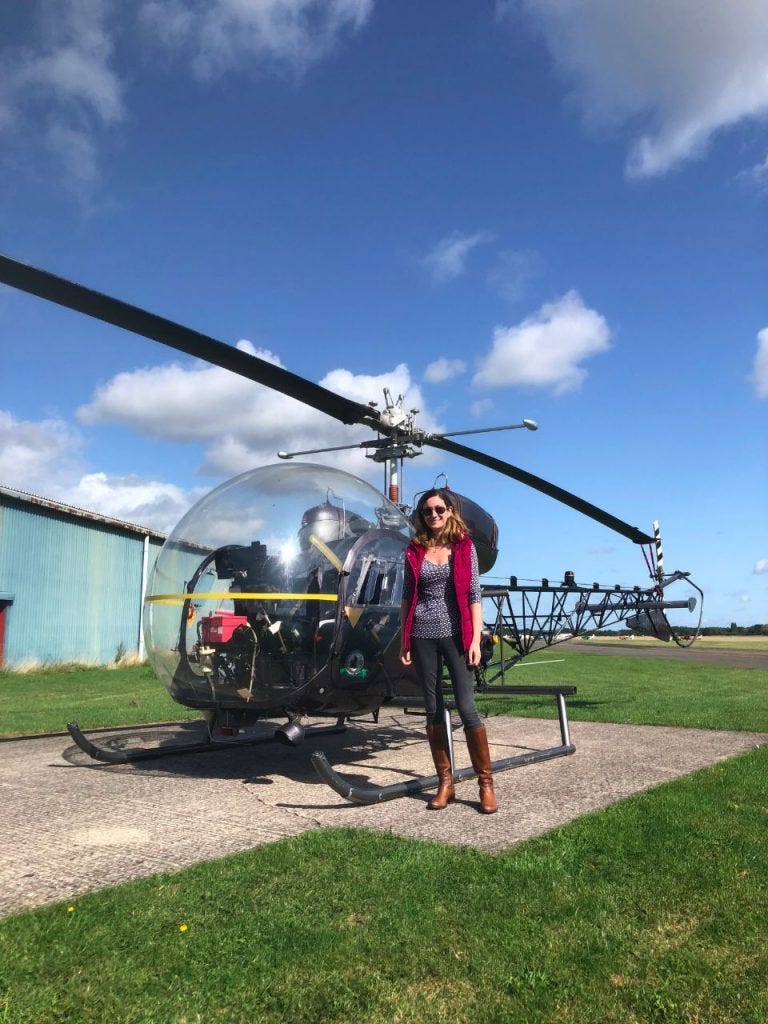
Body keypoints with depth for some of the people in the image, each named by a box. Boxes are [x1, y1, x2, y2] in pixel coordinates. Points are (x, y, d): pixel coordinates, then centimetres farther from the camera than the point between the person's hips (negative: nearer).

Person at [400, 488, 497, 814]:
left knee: (466, 708, -4)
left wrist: (475, 639, -7)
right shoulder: (414, 550, 6)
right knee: (433, 710, 7)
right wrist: (404, 640, 5)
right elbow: (407, 597, 9)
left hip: (456, 634, -2)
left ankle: (486, 783, 8)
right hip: (423, 636, 2)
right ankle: (445, 782, 17)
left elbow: (474, 596, 0)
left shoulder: (464, 546, 2)